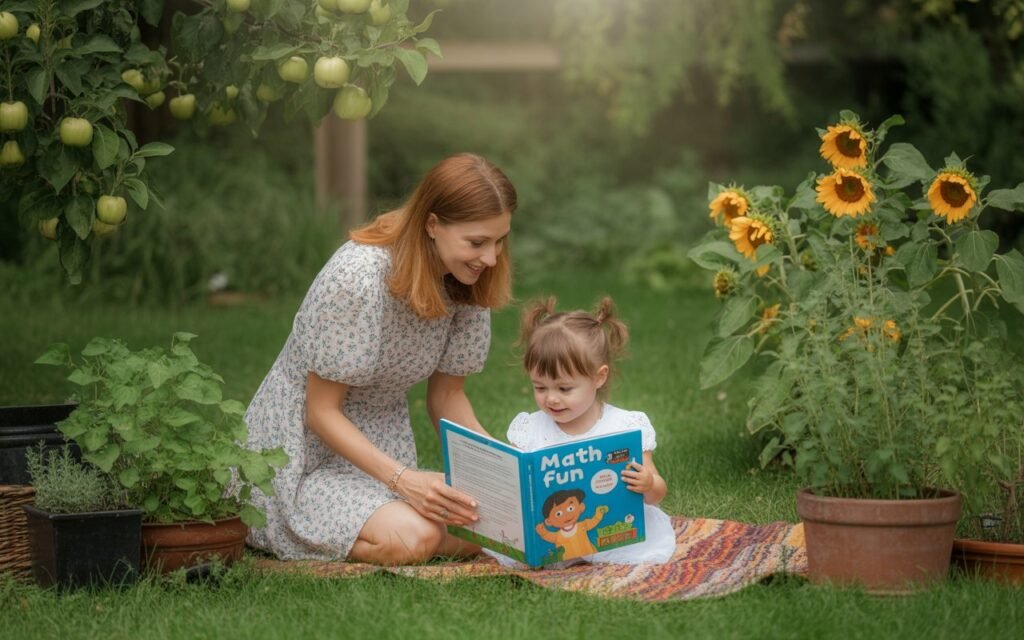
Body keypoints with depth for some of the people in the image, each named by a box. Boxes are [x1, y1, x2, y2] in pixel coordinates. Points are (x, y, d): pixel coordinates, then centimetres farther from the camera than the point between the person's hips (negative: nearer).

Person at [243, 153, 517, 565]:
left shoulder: (468, 283, -3)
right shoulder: (359, 277, -26)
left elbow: (446, 397, 6)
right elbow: (321, 412, -20)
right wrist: (402, 479, -31)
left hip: (382, 446, 8)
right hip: (302, 451, -7)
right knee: (412, 538, -31)